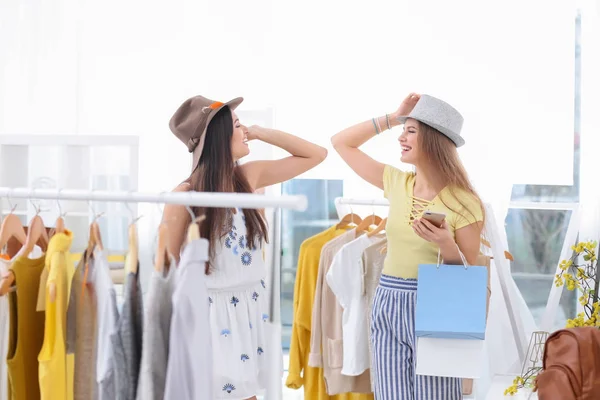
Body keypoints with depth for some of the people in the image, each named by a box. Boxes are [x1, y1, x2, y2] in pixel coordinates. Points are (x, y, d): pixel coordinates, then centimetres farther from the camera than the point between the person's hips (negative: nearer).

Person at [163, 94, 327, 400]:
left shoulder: (249, 177, 1)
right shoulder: (185, 196, -15)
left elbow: (316, 155, 8)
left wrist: (262, 133, -1)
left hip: (251, 310, 6)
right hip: (211, 314, -5)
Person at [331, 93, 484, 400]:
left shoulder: (462, 202, -9)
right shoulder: (397, 183, 5)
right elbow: (341, 143, 12)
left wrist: (447, 245, -25)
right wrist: (392, 117, 5)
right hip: (388, 306, 5)